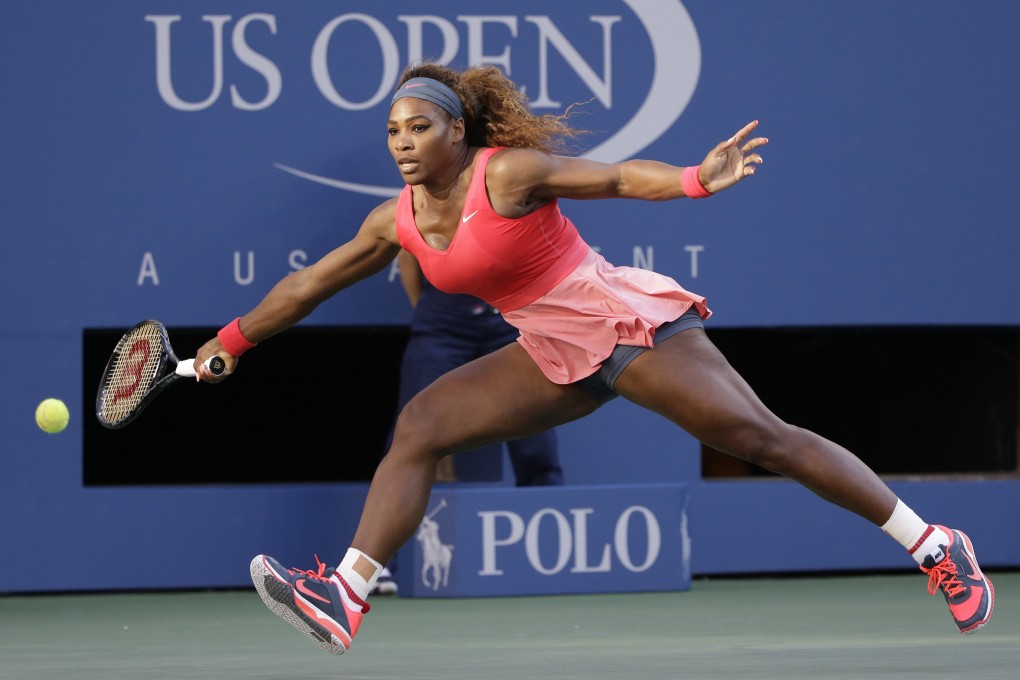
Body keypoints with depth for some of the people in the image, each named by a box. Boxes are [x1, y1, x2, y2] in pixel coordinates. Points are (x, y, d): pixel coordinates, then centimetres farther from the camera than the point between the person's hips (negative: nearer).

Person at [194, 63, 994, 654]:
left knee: (762, 437, -12)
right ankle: (344, 598, -11)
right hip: (557, 358, 7)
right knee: (419, 427, -5)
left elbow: (615, 177, -20)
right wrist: (236, 337, 18)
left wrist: (695, 180, -37)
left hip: (631, 326, -7)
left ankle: (936, 547, -5)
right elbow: (314, 282, 13)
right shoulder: (397, 223, 2)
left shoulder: (509, 172, -17)